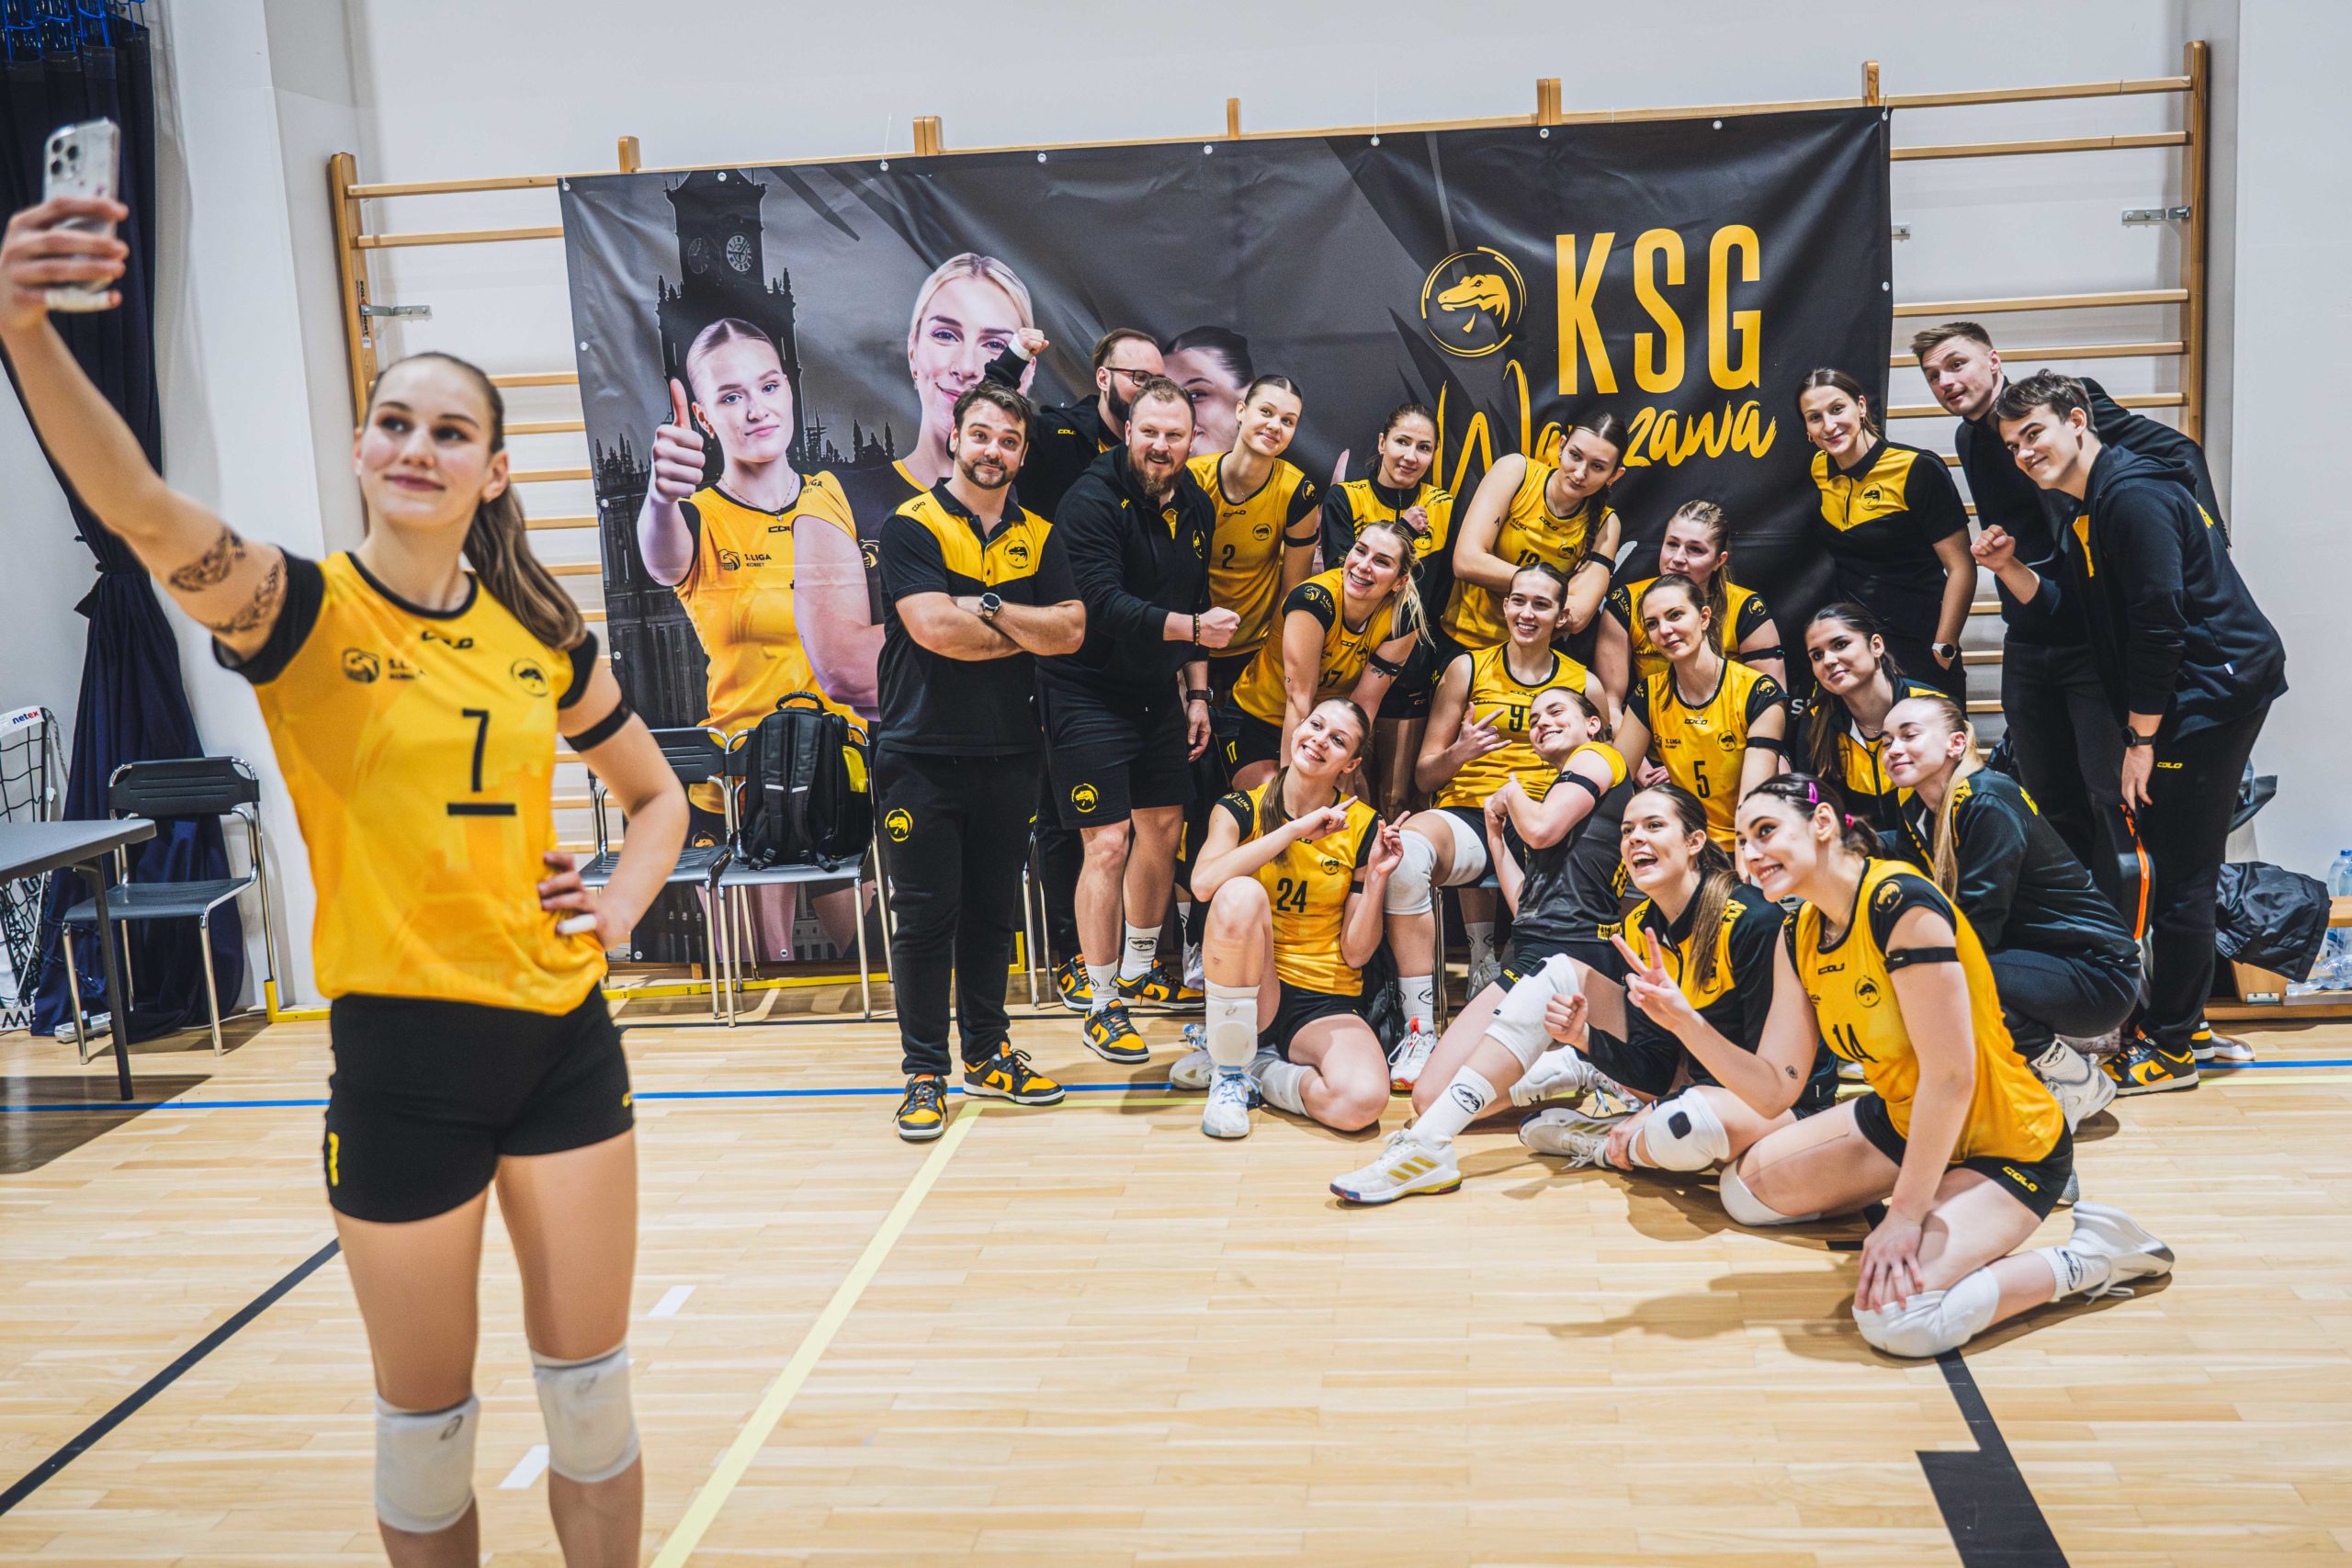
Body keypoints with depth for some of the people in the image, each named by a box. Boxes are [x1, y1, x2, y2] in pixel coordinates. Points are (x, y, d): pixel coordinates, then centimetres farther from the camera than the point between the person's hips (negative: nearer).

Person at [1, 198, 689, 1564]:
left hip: (563, 1033, 4)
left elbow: (657, 792, 19)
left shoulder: (541, 633, 4)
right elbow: (151, 515, -30)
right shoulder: (303, 612, -8)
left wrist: (622, 907, 1)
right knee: (428, 1419, 10)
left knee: (591, 1388, 14)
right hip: (404, 1049, -3)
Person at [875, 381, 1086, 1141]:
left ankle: (987, 1054, 25)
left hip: (1008, 756, 5)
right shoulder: (910, 527, -4)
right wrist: (1027, 634, -5)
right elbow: (935, 629, -18)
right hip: (922, 757, -4)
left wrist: (989, 607, -12)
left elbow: (1070, 631, -2)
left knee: (993, 912, 13)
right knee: (924, 918, -1)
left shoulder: (1038, 535, 11)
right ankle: (924, 1070, 9)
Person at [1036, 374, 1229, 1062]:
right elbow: (1103, 604, -26)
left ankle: (1141, 967, 36)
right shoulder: (1092, 501, -17)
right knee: (1109, 842, -9)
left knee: (1164, 827, 16)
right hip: (1088, 691, -8)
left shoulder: (1196, 507, 7)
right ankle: (1101, 1004, 2)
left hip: (1157, 690, 8)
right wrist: (1193, 628, -27)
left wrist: (1197, 694, 14)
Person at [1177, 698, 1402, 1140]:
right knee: (1242, 894, -33)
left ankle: (1259, 1070, 0)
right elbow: (1204, 882, -23)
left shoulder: (1363, 828, 1)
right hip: (1250, 990, 0)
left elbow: (1356, 953, 1)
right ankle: (1228, 1069, -15)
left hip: (1326, 1004, 1)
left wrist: (1376, 878, -13)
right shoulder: (1242, 808, 0)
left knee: (1363, 1101, -32)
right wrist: (1295, 830, -22)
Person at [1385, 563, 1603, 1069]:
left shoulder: (1584, 684, 15)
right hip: (1466, 815, 0)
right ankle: (1419, 1031, -33)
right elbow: (1424, 776, 12)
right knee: (1409, 845, -36)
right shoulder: (1468, 669, 13)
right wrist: (1459, 753, -10)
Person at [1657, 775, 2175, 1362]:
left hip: (2005, 1146, -9)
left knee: (1896, 1318, -27)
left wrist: (1905, 1212, -24)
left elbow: (1950, 1078, -28)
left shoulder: (1902, 906, -27)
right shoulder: (1798, 937, -1)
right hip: (1902, 1120, 9)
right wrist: (1682, 1019, -17)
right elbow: (1774, 1089, -4)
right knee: (1744, 1189, 11)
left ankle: (2090, 1258, -6)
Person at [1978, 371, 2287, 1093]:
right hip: (2194, 697, 10)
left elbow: (2159, 623, -21)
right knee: (2175, 864, 15)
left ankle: (2169, 1048, 4)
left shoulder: (2134, 497, -17)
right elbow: (2058, 600, 15)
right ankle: (2181, 1025, 25)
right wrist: (2007, 567, -4)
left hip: (2212, 692, -10)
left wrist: (2141, 739, -18)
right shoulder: (2089, 512, 15)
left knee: (2181, 873, -5)